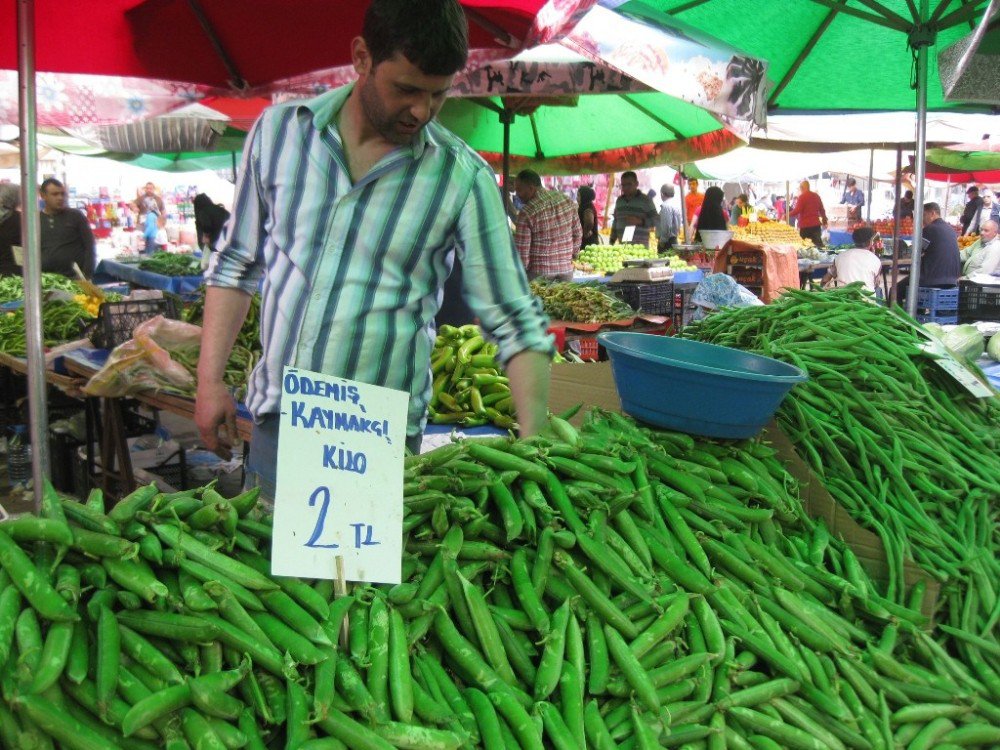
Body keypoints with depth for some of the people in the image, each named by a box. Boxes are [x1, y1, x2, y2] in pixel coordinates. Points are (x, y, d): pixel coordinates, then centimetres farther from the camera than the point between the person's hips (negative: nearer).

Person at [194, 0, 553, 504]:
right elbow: (236, 263, 9)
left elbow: (515, 321, -7)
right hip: (275, 421, 3)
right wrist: (209, 381, 4)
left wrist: (533, 444, -16)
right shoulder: (279, 132, -1)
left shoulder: (464, 179, -9)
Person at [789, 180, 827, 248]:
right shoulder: (816, 196, 11)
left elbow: (797, 211, -17)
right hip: (816, 225, 6)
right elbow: (822, 210, 17)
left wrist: (788, 214, -4)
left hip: (805, 226, -6)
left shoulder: (802, 197, -10)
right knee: (818, 243, 9)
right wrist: (824, 220, 29)